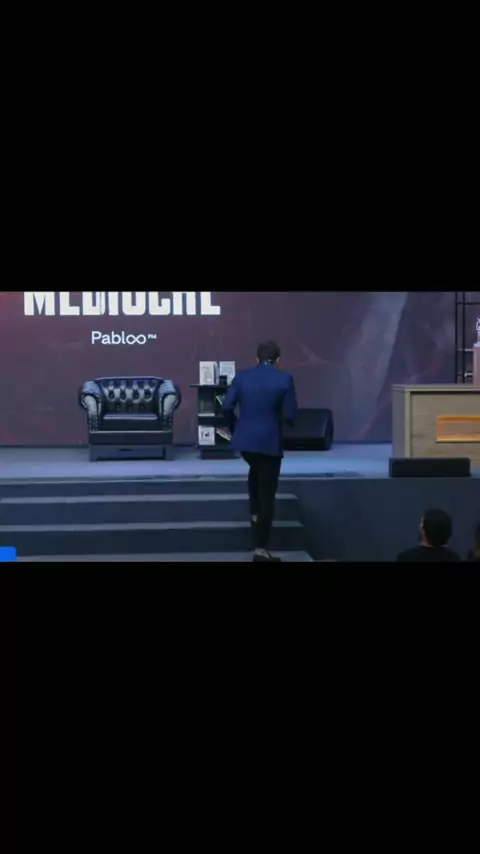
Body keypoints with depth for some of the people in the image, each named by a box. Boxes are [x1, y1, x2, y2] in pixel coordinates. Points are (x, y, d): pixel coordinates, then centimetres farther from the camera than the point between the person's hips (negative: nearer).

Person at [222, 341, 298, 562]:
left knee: (255, 473, 37)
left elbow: (227, 407, -3)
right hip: (270, 441, -3)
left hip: (244, 439, 3)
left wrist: (235, 428, 14)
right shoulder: (285, 379, -6)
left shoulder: (241, 376, 1)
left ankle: (255, 513, 33)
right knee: (267, 494, 4)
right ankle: (261, 549, 4)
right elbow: (290, 415, -9)